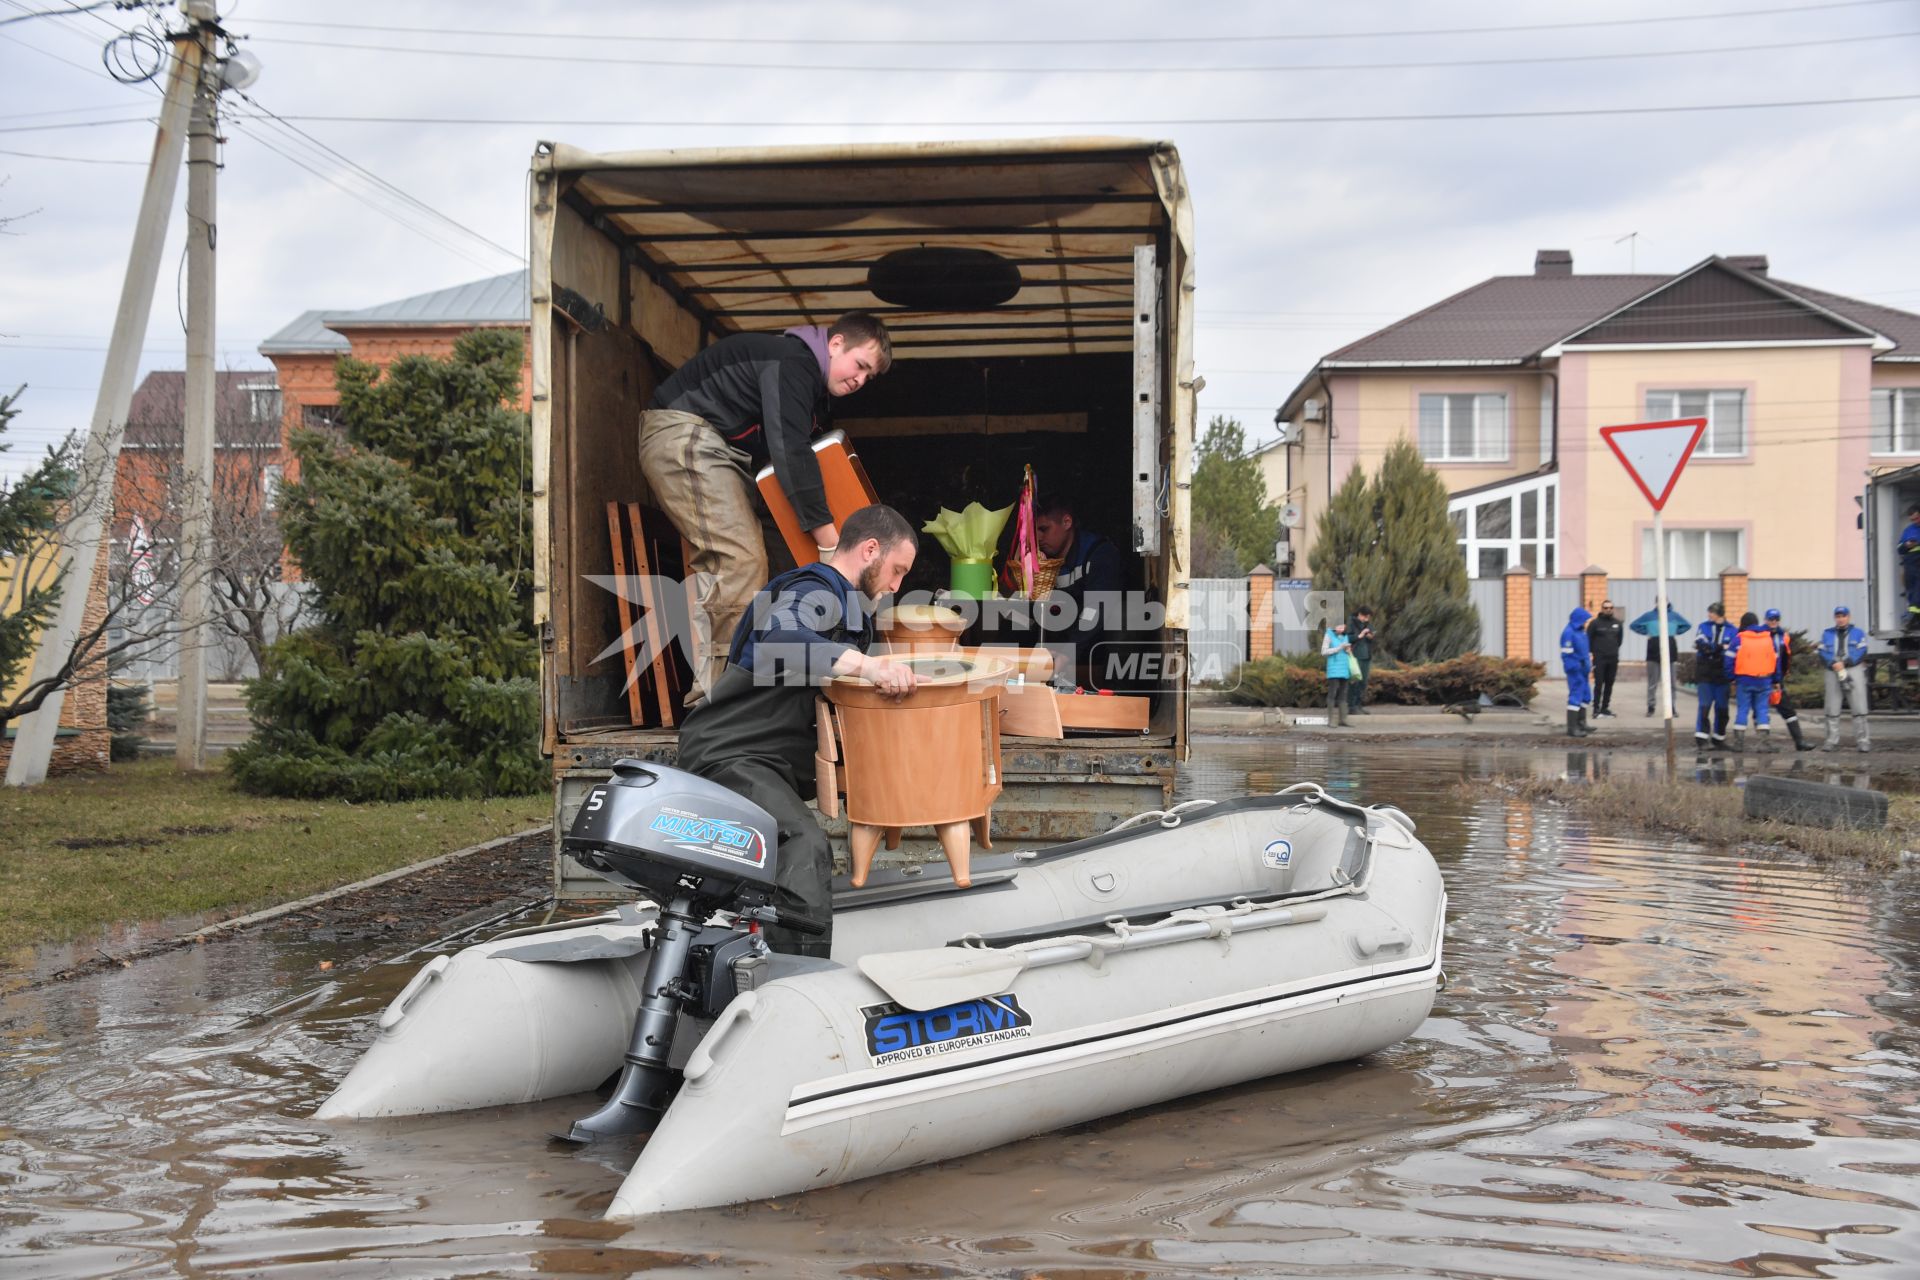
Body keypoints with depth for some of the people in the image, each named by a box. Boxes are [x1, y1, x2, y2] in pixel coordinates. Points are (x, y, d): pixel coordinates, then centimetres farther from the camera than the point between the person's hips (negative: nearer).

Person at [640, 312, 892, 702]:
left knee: (714, 567, 8)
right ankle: (716, 694, -17)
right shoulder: (793, 362, -15)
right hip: (683, 435, -11)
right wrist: (829, 541, -25)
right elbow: (791, 453, -25)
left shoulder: (806, 377, 18)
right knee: (740, 559, -18)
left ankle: (710, 691, 8)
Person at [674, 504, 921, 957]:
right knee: (805, 846, -29)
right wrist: (865, 664, -44)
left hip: (773, 759, 12)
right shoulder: (814, 591, -10)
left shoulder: (846, 603, 24)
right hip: (730, 755, -12)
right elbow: (776, 640, -33)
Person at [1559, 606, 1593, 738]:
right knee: (1575, 697, -8)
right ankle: (1572, 728, -5)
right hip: (1575, 671, -10)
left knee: (1585, 697, 15)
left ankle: (1581, 724, 27)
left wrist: (1588, 666, 19)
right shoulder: (1569, 633, -15)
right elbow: (1566, 654, -18)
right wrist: (1574, 668, -20)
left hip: (1583, 670, 10)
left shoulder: (1581, 632, 14)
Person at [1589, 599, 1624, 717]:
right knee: (1599, 684, -6)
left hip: (1613, 659, 4)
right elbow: (1588, 639, -2)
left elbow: (1620, 638, 19)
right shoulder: (1595, 623, -5)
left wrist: (1614, 649, 14)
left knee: (1609, 685, 7)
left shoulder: (1618, 624, 8)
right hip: (1599, 659, -4)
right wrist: (1594, 651, -1)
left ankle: (1605, 708, 14)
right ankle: (1596, 709, -4)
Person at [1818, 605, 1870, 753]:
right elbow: (1823, 655, 2)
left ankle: (1861, 740, -3)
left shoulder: (1858, 633, 9)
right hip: (1832, 672, 2)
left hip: (1854, 670, -2)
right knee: (1832, 708, 2)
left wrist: (1844, 663, -19)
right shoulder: (1826, 634, 14)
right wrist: (1833, 664, -17)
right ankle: (1831, 740, 7)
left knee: (1859, 708, -6)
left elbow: (1861, 654, -4)